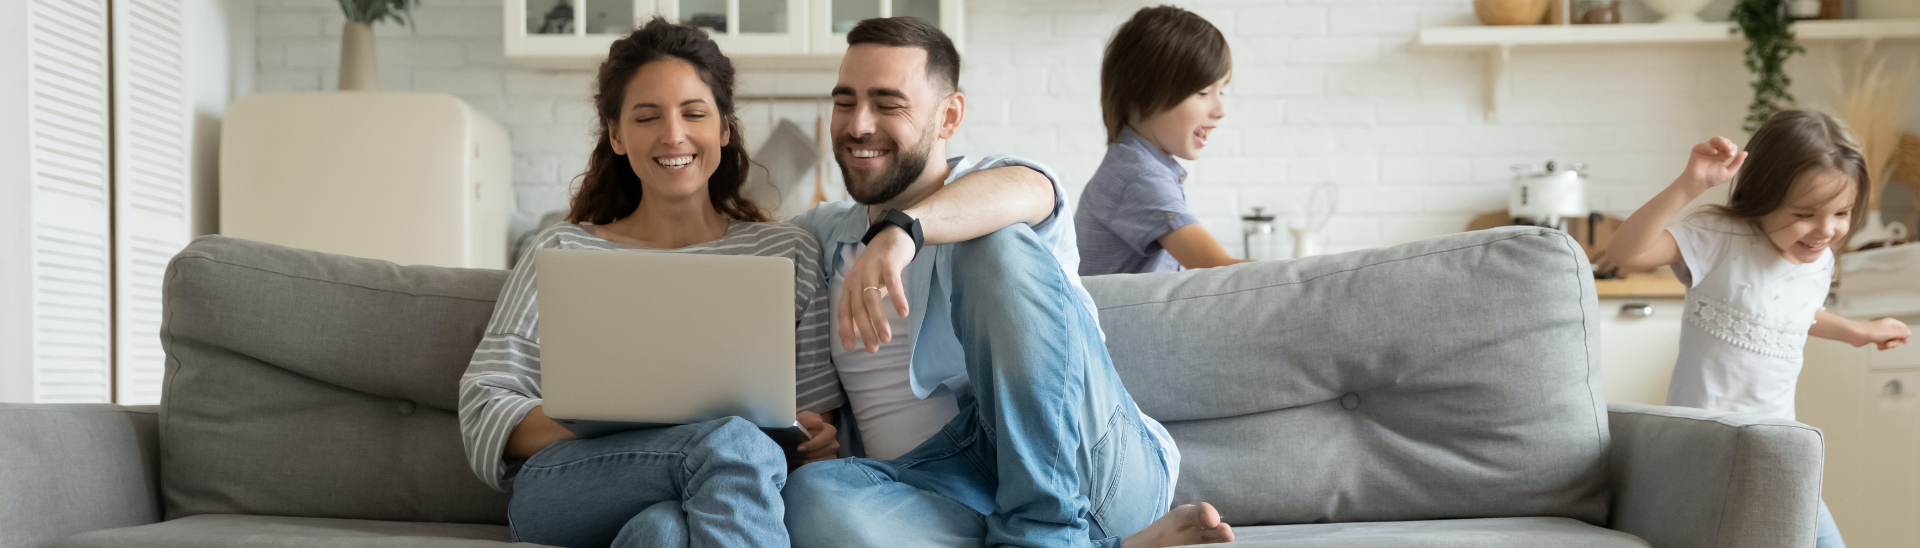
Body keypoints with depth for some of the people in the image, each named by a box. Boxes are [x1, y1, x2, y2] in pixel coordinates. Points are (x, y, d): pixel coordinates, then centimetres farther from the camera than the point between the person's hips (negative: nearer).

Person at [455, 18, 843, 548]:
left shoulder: (790, 253, 19)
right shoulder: (563, 252, 16)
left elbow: (822, 434, 17)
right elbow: (485, 413, 6)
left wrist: (819, 441, -9)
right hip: (565, 493, 0)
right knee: (732, 440, -35)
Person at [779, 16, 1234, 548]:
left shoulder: (992, 178, 6)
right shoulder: (821, 234, 24)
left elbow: (1020, 191, -18)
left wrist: (901, 228, -40)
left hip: (1085, 466, -3)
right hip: (927, 480, 3)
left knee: (999, 246, -25)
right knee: (809, 495, -32)